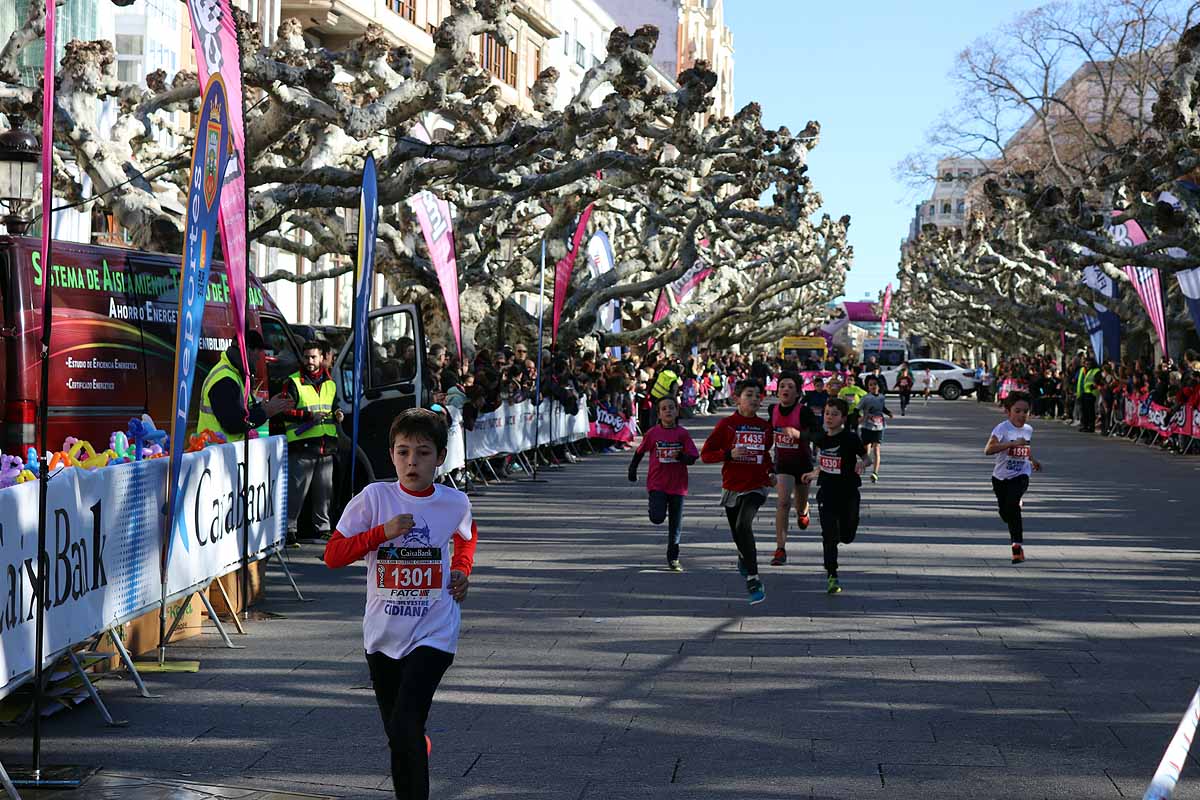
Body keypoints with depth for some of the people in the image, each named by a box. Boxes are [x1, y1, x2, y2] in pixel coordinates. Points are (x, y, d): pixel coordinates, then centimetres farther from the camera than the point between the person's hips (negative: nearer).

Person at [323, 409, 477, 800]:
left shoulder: (455, 502, -1)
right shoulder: (374, 497, -7)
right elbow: (332, 555, -8)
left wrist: (463, 570, 7)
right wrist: (382, 531, -18)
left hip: (433, 634, -1)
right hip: (383, 634, 2)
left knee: (405, 725, -18)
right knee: (397, 736, 11)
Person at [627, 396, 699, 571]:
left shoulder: (683, 433, -2)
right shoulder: (653, 433, -2)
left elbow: (692, 458, -4)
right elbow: (640, 451, 11)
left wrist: (681, 456, -24)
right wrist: (632, 469, 11)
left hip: (677, 485, 1)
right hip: (657, 484, -1)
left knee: (676, 525, 5)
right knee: (657, 518, -19)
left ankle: (673, 559, 19)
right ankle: (658, 508, 19)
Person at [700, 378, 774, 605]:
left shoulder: (765, 427, 5)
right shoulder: (727, 425, -4)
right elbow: (705, 454, -6)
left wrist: (770, 472, 11)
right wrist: (729, 454, -20)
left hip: (757, 486, -1)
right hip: (732, 487, 1)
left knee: (743, 526, -24)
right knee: (738, 532, 13)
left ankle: (753, 580, -22)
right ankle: (744, 558, 50)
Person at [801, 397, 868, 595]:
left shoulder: (850, 438, -14)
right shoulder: (821, 438, 1)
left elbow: (865, 457, -5)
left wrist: (862, 464, -25)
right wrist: (814, 474, 20)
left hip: (848, 494, -2)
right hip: (827, 492, 2)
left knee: (846, 536, 9)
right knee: (829, 537, -5)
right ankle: (832, 576, 1)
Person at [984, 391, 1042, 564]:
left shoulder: (1028, 429, 2)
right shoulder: (1002, 429, -18)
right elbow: (988, 450, -34)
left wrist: (1032, 460, 15)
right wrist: (1013, 444, -38)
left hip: (1020, 475, 1)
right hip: (1001, 476, -1)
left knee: (1012, 504, -25)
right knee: (1005, 514, 7)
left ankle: (1017, 544, -19)